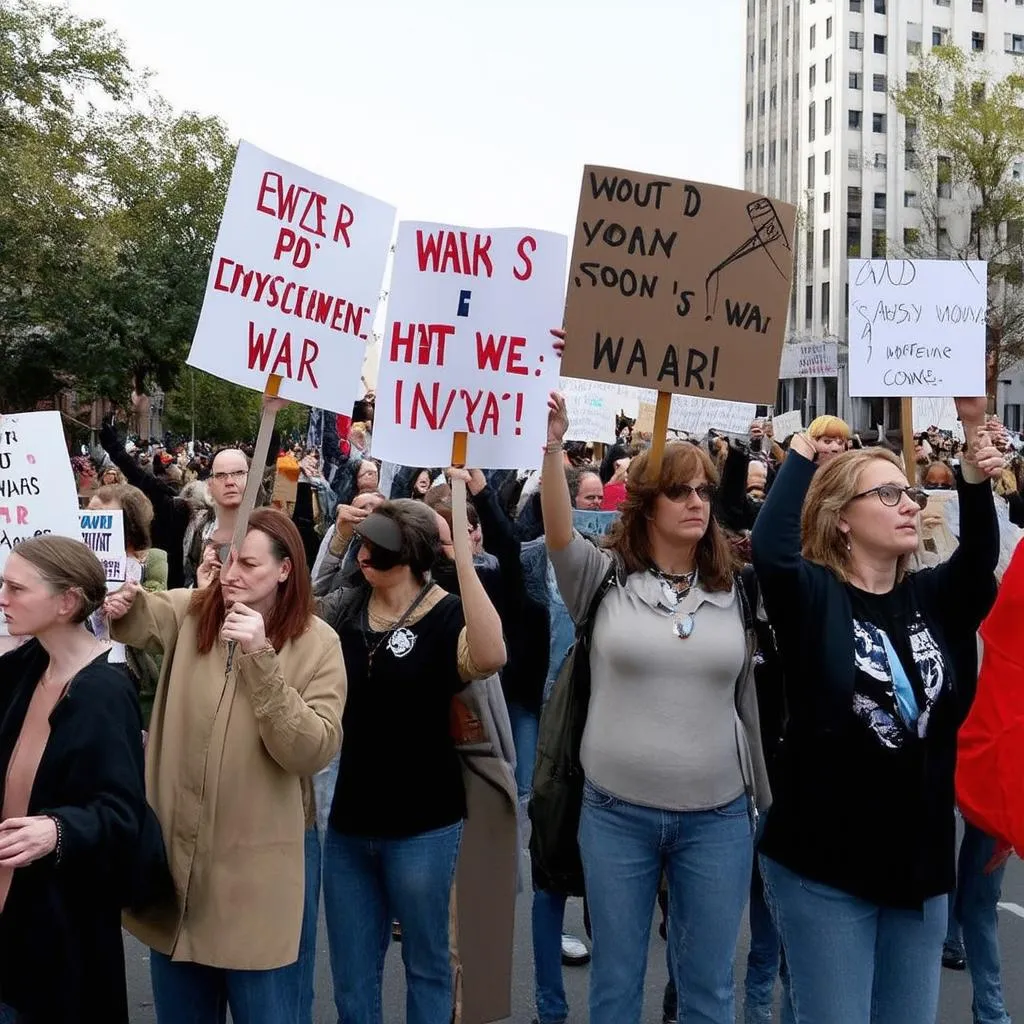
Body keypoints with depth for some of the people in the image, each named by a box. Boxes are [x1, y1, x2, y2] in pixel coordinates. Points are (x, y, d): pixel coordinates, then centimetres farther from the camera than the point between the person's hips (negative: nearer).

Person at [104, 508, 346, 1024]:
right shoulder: (188, 613, 1)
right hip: (174, 852, 3)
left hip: (254, 870, -3)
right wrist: (122, 604, -27)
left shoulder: (317, 643, -10)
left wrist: (260, 659, -27)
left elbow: (313, 751, -18)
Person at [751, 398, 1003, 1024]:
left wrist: (977, 469, -17)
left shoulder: (931, 597, 6)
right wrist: (804, 451, -19)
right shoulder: (813, 596, -10)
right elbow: (770, 549, -28)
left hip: (922, 862, 5)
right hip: (824, 868, -5)